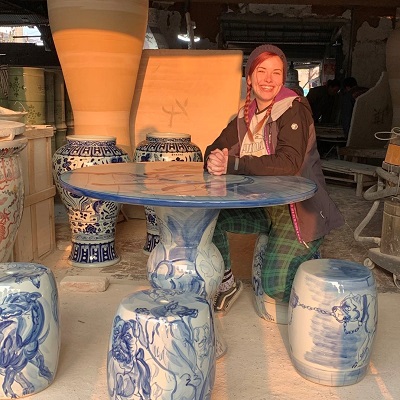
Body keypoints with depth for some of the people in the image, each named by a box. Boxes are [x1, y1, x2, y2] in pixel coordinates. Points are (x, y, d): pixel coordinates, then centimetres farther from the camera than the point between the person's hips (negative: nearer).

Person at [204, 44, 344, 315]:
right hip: (260, 206, 6)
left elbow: (289, 163, -28)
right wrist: (214, 162, -22)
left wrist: (232, 164, -29)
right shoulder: (245, 115, 7)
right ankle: (227, 282, 6)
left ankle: (310, 259, 17)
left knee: (276, 287, -15)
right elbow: (214, 151, 4)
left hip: (298, 208, -6)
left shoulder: (294, 109, -14)